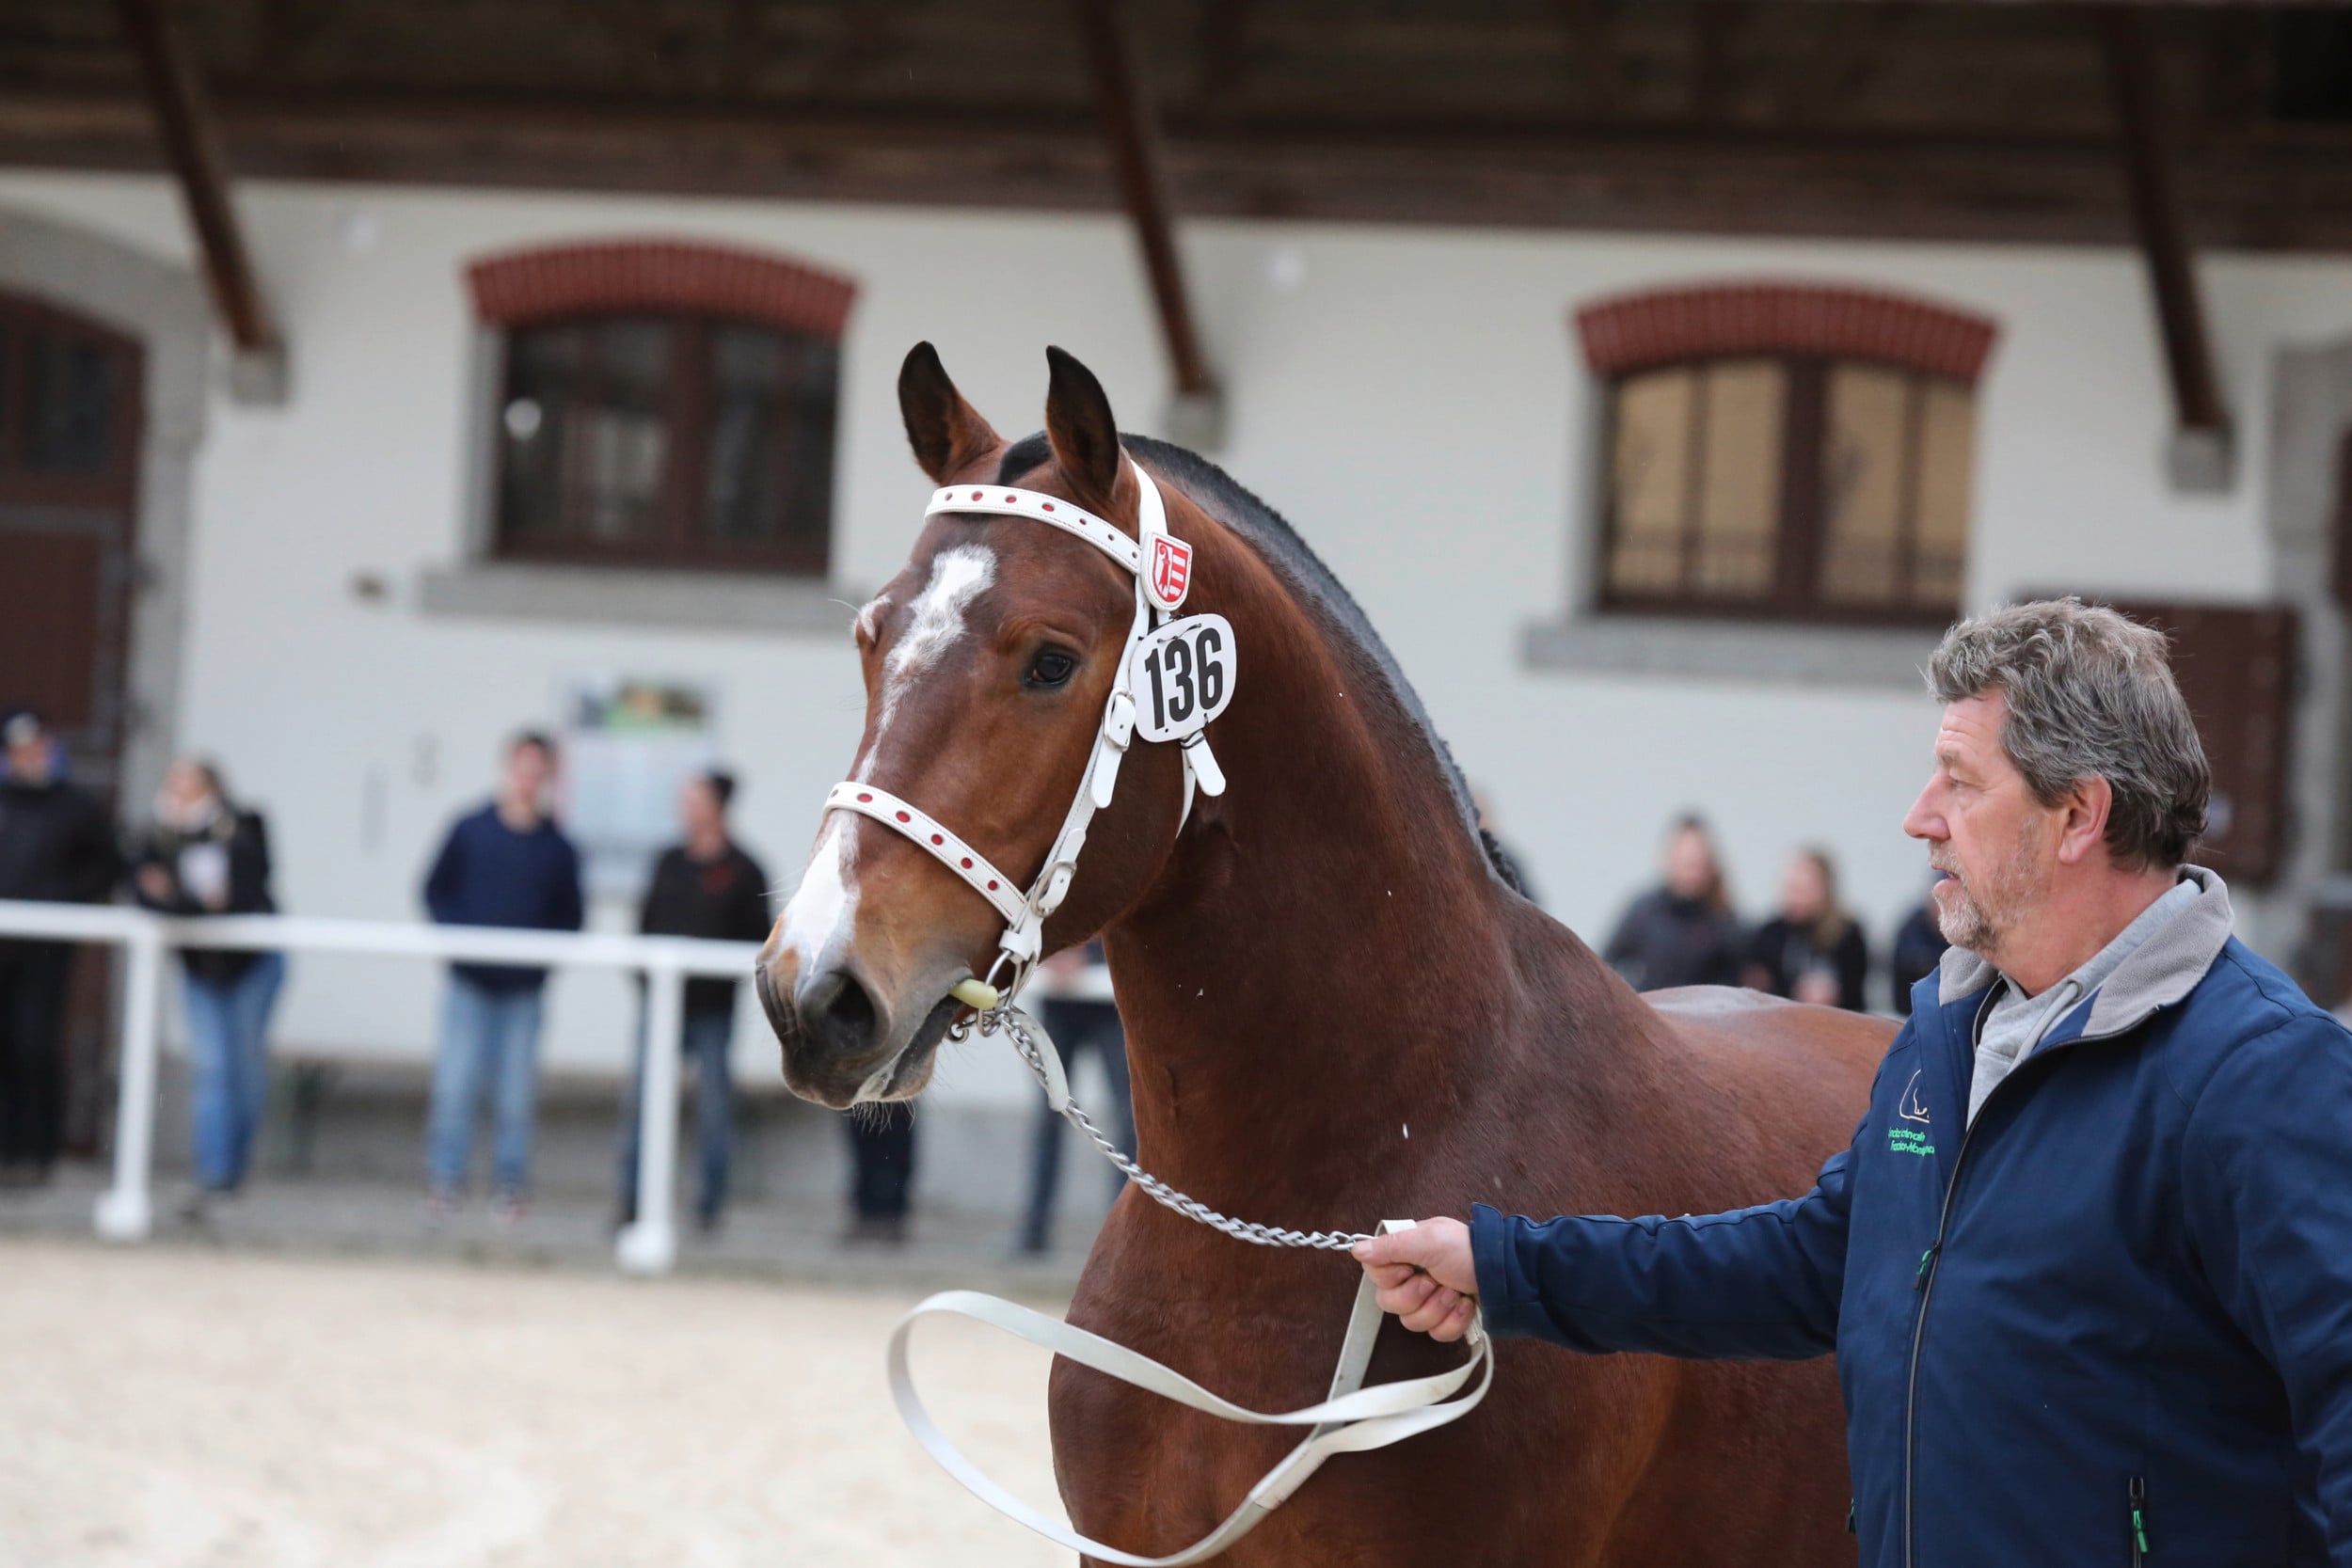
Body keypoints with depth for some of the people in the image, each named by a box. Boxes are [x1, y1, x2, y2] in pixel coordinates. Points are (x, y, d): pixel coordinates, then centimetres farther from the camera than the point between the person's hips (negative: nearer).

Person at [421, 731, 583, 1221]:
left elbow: (568, 918, 8)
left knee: (517, 1093, 1)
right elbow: (436, 890, 9)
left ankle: (510, 1185, 11)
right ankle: (445, 1179, 0)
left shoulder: (558, 849, 3)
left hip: (524, 990, 0)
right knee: (455, 1087, -7)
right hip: (470, 983, 0)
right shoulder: (469, 831, 3)